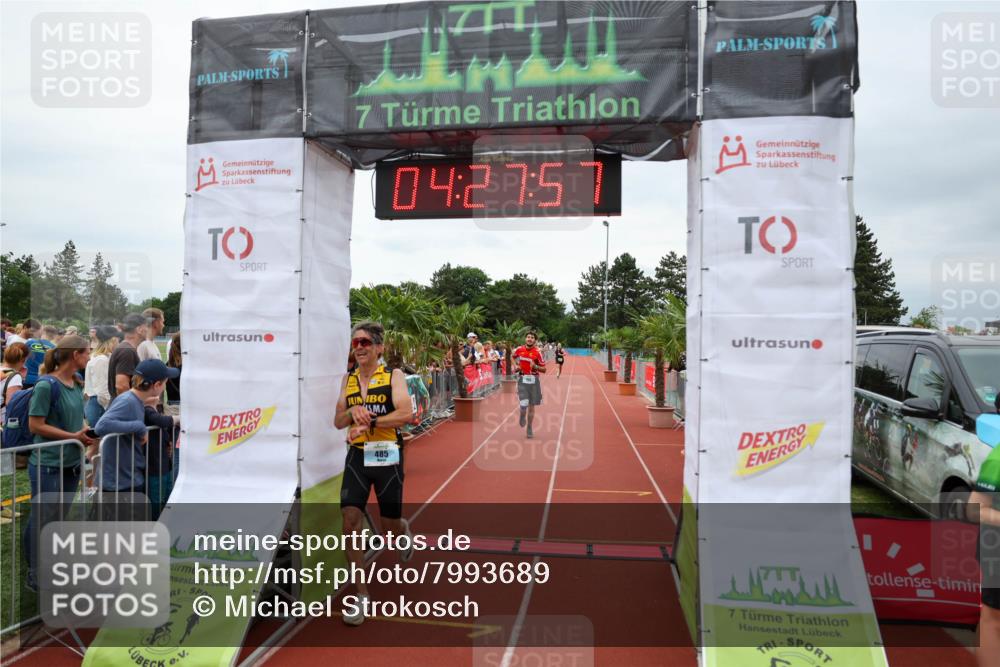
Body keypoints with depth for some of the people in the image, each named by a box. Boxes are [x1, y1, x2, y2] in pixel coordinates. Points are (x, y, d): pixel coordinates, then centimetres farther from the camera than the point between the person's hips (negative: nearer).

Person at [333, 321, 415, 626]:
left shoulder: (393, 375, -4)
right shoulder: (348, 379, 8)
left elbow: (406, 413, -17)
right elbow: (338, 422, 8)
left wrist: (369, 422, -24)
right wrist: (352, 412, -13)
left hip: (386, 455, -3)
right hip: (356, 456, 3)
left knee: (390, 526, 8)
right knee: (350, 520, -9)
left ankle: (404, 529, 48)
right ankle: (361, 592, 4)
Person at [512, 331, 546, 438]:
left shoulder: (537, 352, -7)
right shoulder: (519, 350, 0)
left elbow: (544, 369, -5)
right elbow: (512, 356, 24)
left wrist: (535, 366, -22)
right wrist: (516, 365, 9)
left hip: (533, 380, 0)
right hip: (522, 379, 0)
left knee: (531, 406, 8)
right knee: (524, 404, -14)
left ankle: (529, 428, 24)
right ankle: (523, 416, 22)